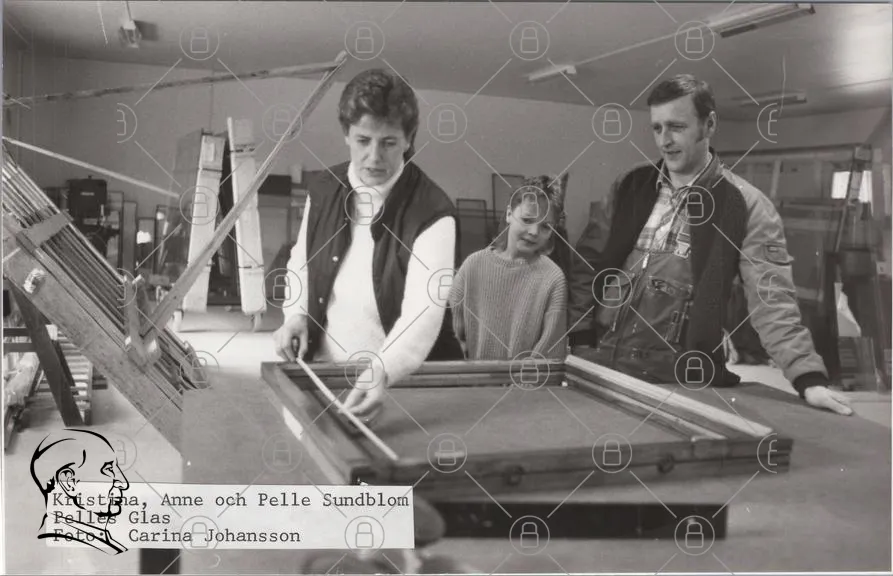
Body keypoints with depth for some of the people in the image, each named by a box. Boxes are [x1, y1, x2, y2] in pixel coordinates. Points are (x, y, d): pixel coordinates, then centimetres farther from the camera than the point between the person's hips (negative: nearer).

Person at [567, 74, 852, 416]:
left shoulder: (746, 207, -5)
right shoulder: (631, 187, 6)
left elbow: (772, 302, -11)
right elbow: (589, 261, 9)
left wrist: (810, 379, -22)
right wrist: (580, 340, 1)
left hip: (676, 377, -3)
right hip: (598, 360, 4)